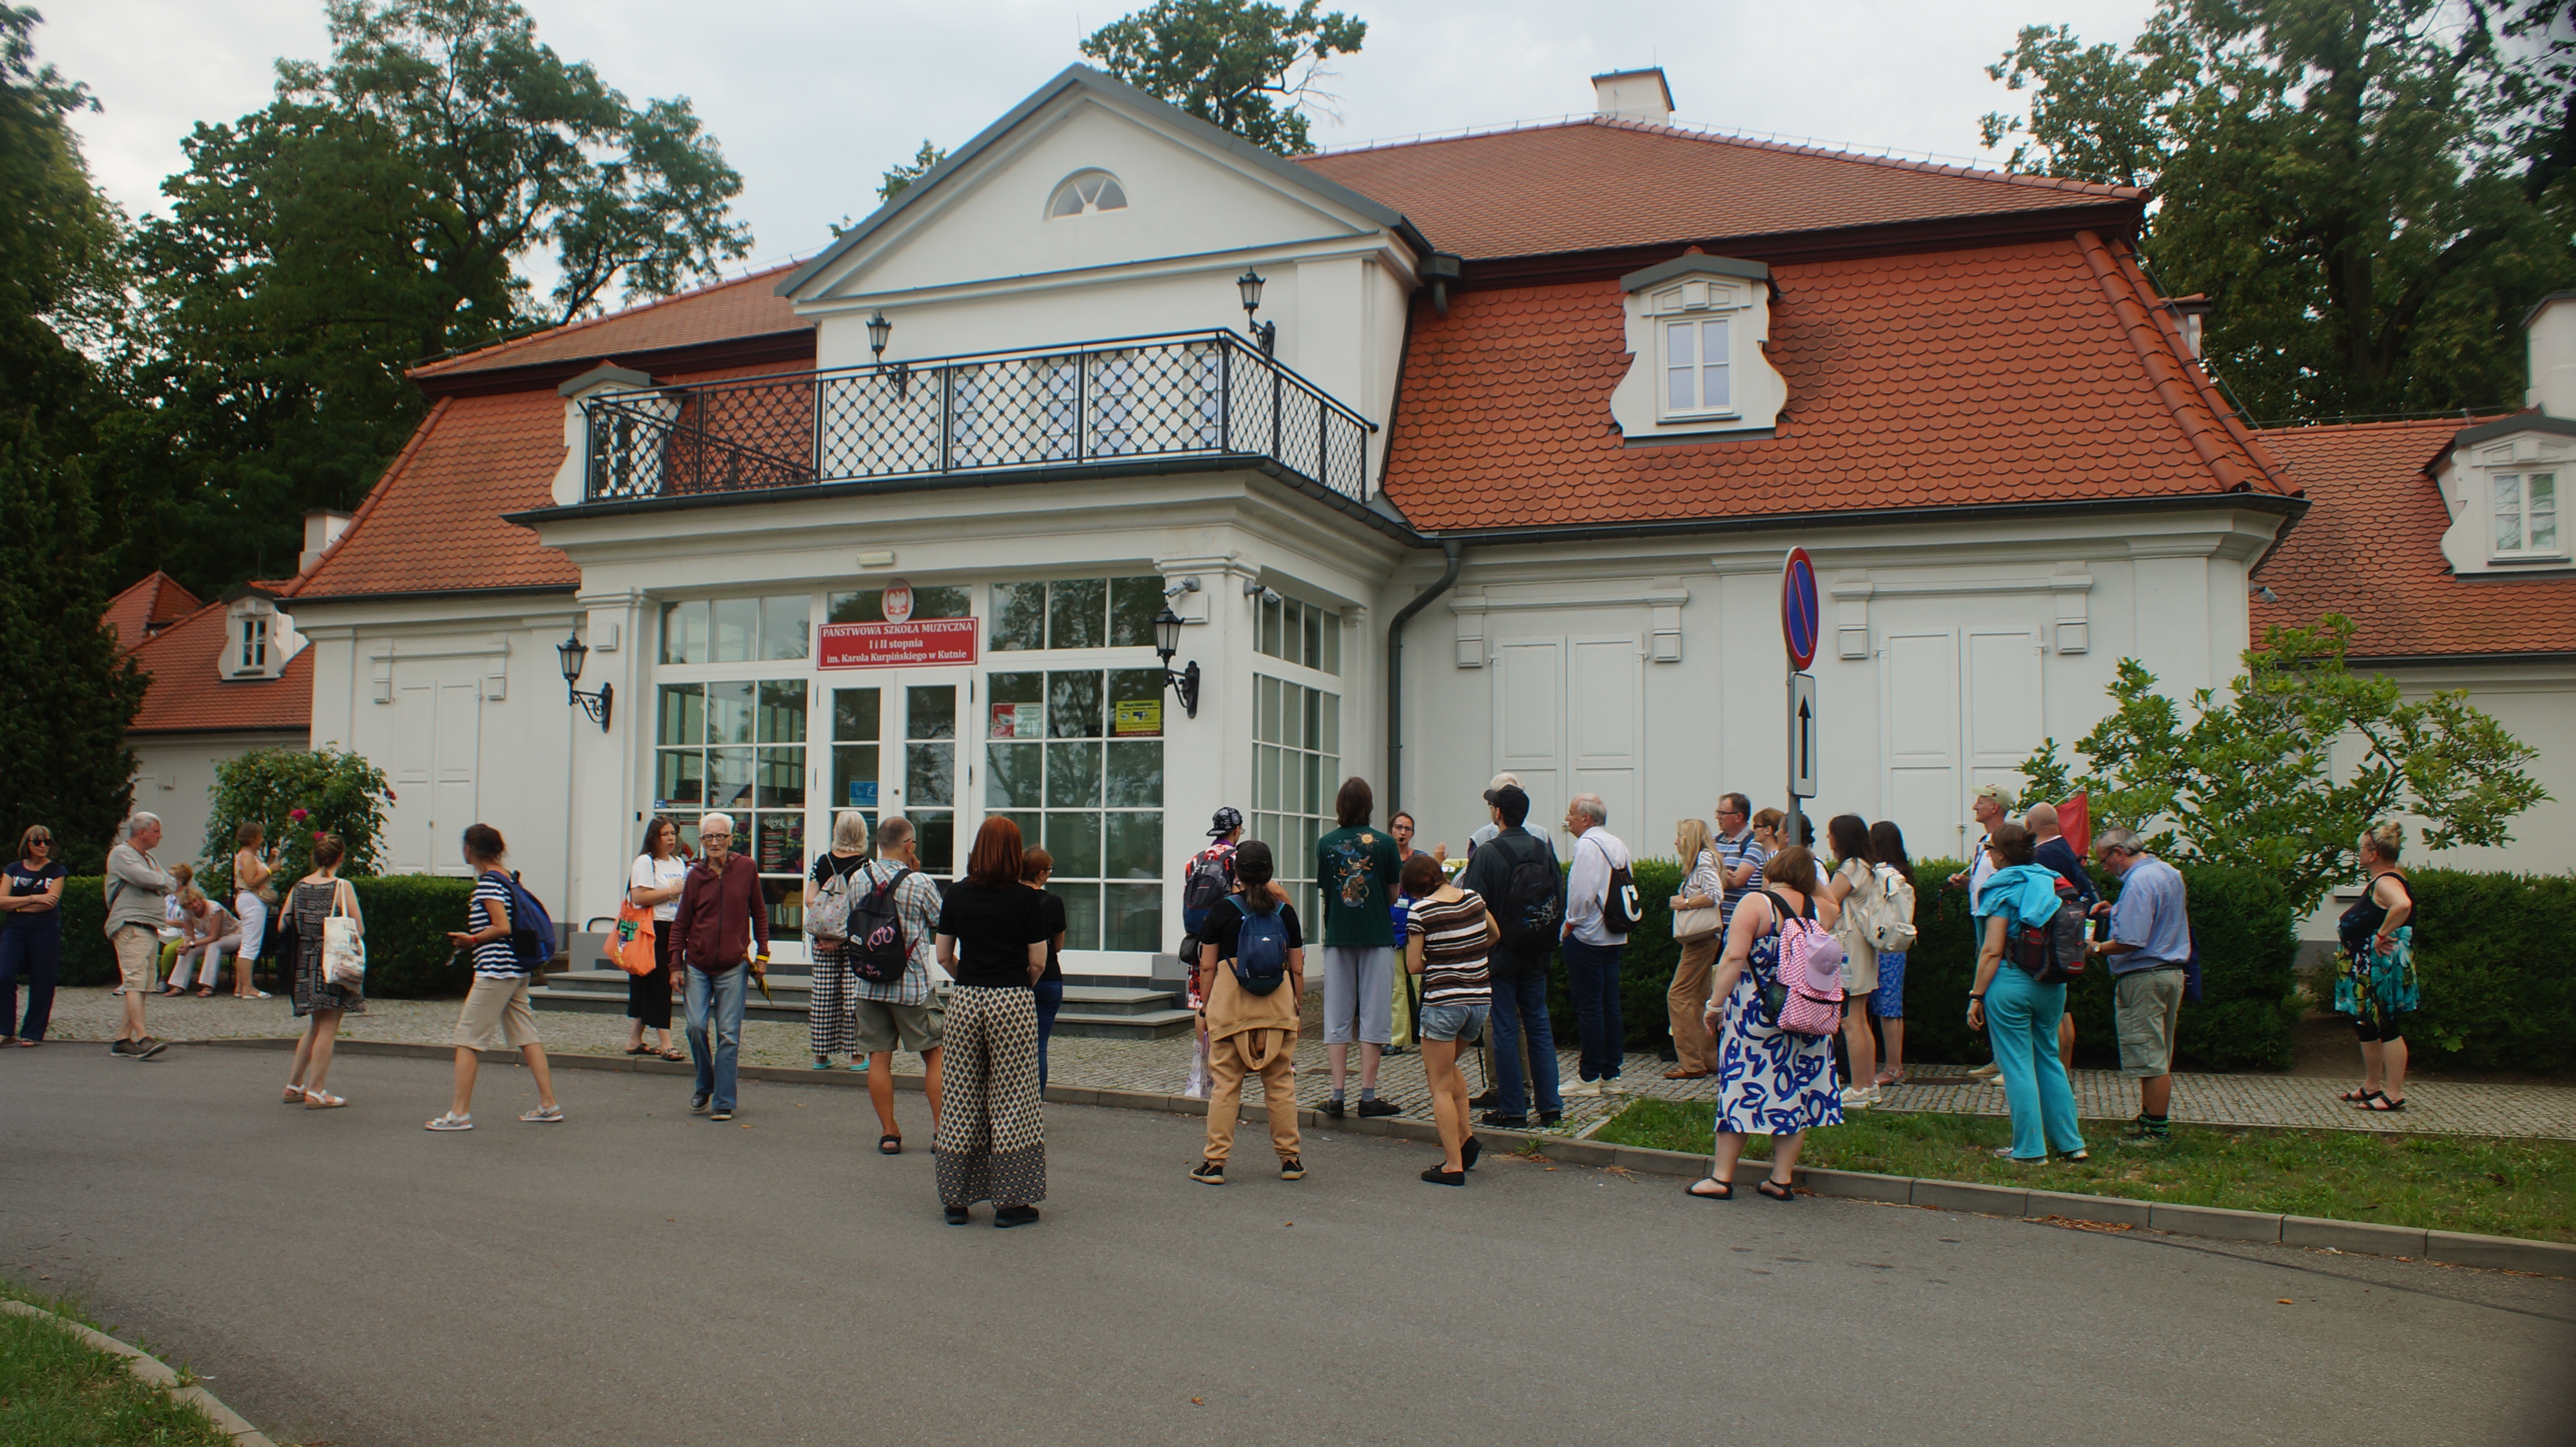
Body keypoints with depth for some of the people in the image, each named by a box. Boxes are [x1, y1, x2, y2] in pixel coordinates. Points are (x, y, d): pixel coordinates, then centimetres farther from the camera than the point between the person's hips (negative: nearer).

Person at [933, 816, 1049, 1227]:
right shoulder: (1027, 900, -7)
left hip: (964, 1000, 3)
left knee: (961, 1098, 10)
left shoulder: (957, 896, 1)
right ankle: (1010, 1201, 6)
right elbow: (1038, 963, -5)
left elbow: (944, 956, 5)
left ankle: (956, 1199, 16)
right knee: (1012, 1099, 3)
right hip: (1013, 1001, -3)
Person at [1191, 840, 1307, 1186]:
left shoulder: (1222, 911, -3)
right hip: (1278, 1003, 2)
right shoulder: (1285, 911, 3)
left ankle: (1215, 1162, 6)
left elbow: (1207, 967, -1)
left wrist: (1207, 1006, 10)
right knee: (1280, 1083, 10)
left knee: (1224, 1084, 3)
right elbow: (1297, 969, 6)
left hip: (1229, 1002, -2)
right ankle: (1290, 1159, 16)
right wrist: (1295, 1007, 17)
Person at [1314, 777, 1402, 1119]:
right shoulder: (1385, 843, -6)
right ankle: (1368, 1096, 3)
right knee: (1373, 1016, 3)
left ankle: (1337, 1096, 5)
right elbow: (1394, 894, 1)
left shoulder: (1325, 844, -1)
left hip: (1337, 937, 2)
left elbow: (1324, 889, 6)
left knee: (1337, 1017, 7)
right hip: (1377, 935, -2)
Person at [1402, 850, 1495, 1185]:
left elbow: (1413, 966, -7)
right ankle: (1466, 1136, 15)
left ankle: (1453, 1165, 1)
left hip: (1443, 1001, -6)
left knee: (1441, 1086, 4)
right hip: (1481, 999, 6)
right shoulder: (1473, 898, 5)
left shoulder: (1421, 910, -9)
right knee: (1448, 1067, 27)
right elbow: (1495, 934, 23)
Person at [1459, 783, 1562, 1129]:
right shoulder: (1545, 849, 2)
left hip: (1500, 955, -5)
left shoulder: (1486, 853, -14)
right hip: (1536, 957, 5)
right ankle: (1550, 1105, 13)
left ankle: (1512, 1109, 5)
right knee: (1539, 1027, 11)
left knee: (1505, 1031, 1)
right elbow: (1560, 902, 8)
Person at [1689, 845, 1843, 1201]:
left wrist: (1716, 1004, -15)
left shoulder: (1756, 903, -11)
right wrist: (1815, 876, 24)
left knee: (1741, 1089, 2)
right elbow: (1836, 909, 30)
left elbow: (1735, 956, -20)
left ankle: (1721, 1178, 6)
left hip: (1755, 1015, -4)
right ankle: (1781, 1178, 13)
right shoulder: (1821, 909, 3)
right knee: (1797, 1093, 11)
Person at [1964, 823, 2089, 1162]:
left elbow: (1993, 950, -15)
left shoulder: (2003, 889, -10)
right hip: (2052, 984, 6)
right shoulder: (2051, 882, 8)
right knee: (2049, 1059, 17)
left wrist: (1976, 996, -11)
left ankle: (2029, 1148, 7)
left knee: (2017, 1065, 2)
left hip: (2010, 982, -6)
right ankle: (2070, 1142, 21)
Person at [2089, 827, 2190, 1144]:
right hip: (2171, 971, 10)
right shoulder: (2168, 872, 12)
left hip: (2144, 978, -10)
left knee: (2149, 1058, -4)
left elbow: (2131, 942, -25)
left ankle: (2157, 1129, 1)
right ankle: (2153, 1118, 23)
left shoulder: (2139, 882, -20)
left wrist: (2096, 948, -11)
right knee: (2159, 1056, 16)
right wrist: (2118, 911, 16)